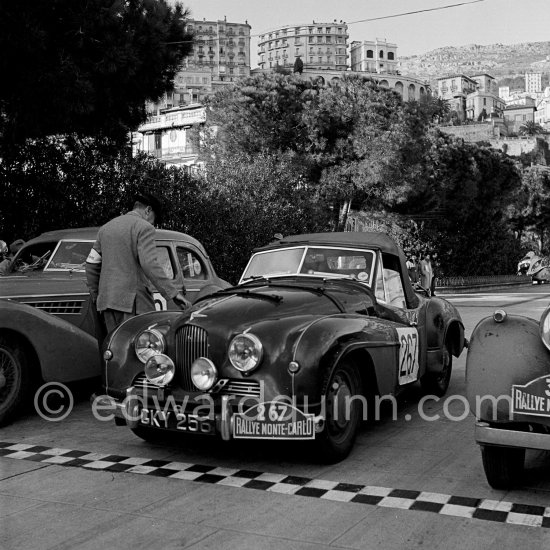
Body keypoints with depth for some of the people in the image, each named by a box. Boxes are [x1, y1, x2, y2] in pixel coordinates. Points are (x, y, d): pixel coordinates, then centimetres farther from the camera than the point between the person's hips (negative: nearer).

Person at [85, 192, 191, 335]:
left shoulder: (106, 227, 18)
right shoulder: (144, 228, -4)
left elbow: (92, 264, 18)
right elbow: (149, 264, -17)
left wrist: (95, 296, 26)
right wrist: (173, 293, -20)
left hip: (106, 300, 7)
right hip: (132, 301, -7)